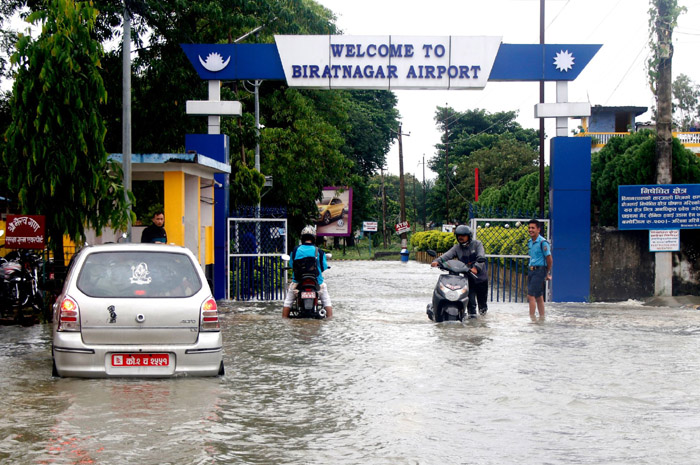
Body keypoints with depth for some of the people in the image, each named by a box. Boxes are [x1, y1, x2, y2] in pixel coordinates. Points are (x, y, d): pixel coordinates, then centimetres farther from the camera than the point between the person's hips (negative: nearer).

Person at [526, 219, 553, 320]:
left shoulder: (543, 242, -13)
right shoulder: (530, 242, 11)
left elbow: (549, 258, -10)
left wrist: (548, 273, -2)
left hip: (539, 271, -8)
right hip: (531, 270, 8)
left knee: (531, 295, -14)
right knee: (538, 297, 13)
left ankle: (532, 318, -13)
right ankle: (542, 318, 20)